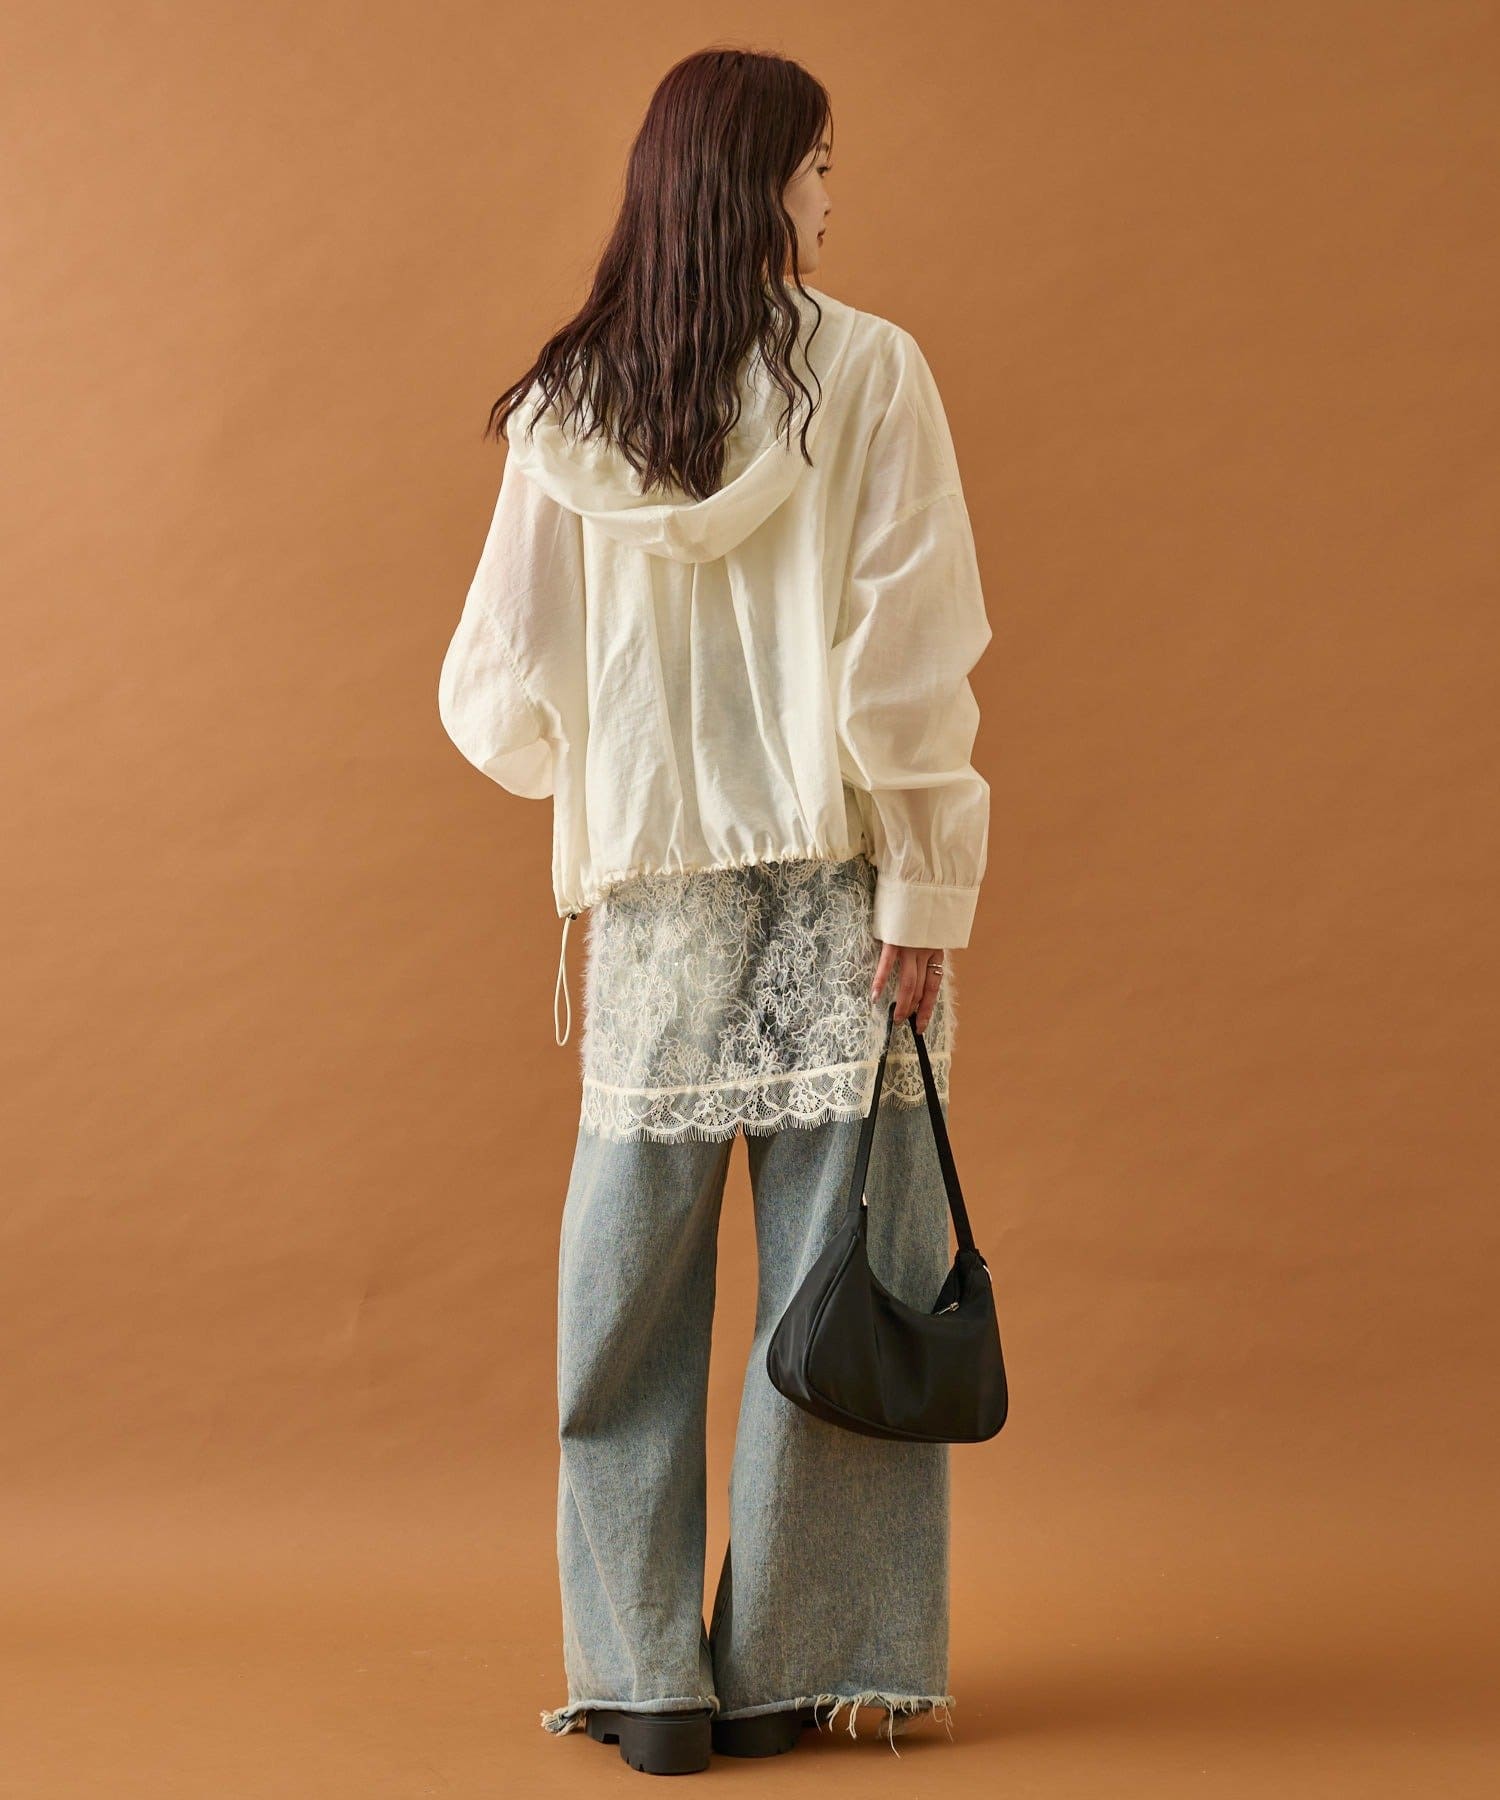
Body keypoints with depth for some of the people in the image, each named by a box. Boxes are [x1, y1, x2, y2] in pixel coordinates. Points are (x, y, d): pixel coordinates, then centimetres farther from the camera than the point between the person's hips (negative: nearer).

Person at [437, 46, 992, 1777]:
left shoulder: (563, 414, 3)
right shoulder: (866, 373, -5)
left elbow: (499, 693, 4)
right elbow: (902, 664, -10)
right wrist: (928, 893, -6)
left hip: (651, 911, 3)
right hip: (832, 887, -3)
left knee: (628, 1293, 9)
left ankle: (644, 1680, 14)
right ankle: (792, 1670, 12)